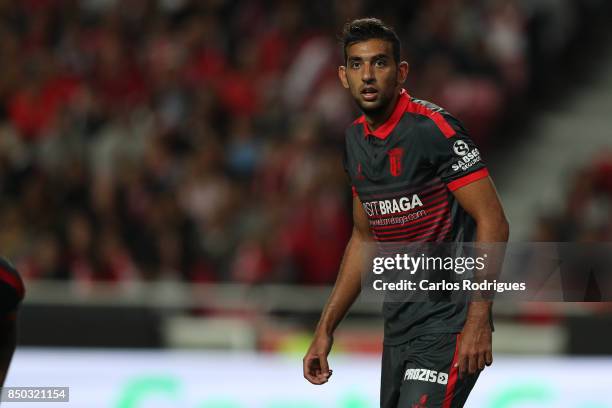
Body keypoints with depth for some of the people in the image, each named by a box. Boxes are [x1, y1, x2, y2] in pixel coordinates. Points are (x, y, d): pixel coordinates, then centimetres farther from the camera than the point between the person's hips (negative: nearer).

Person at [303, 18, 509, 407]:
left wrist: (478, 320, -23)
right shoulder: (355, 139, 10)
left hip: (450, 321, -8)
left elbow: (493, 222, -16)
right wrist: (326, 329, 18)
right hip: (398, 324, 8)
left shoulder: (433, 128, -14)